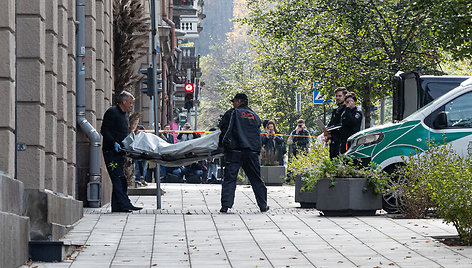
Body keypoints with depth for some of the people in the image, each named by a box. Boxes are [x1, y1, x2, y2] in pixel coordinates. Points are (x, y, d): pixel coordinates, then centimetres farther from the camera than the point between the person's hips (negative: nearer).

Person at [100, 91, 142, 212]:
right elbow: (104, 131, -15)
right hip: (111, 151, -9)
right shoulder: (112, 112, -9)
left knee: (120, 179, 7)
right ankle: (124, 204, -20)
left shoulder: (125, 114, 20)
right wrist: (114, 143, -23)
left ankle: (116, 206, 8)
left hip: (120, 151, 9)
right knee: (118, 178, -14)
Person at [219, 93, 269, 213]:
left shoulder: (232, 113, 2)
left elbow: (222, 126, 4)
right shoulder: (255, 116, 16)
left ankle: (226, 205, -13)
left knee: (229, 178, -3)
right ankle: (263, 205, 15)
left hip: (235, 150, -4)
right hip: (252, 152, 4)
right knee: (256, 179, 12)